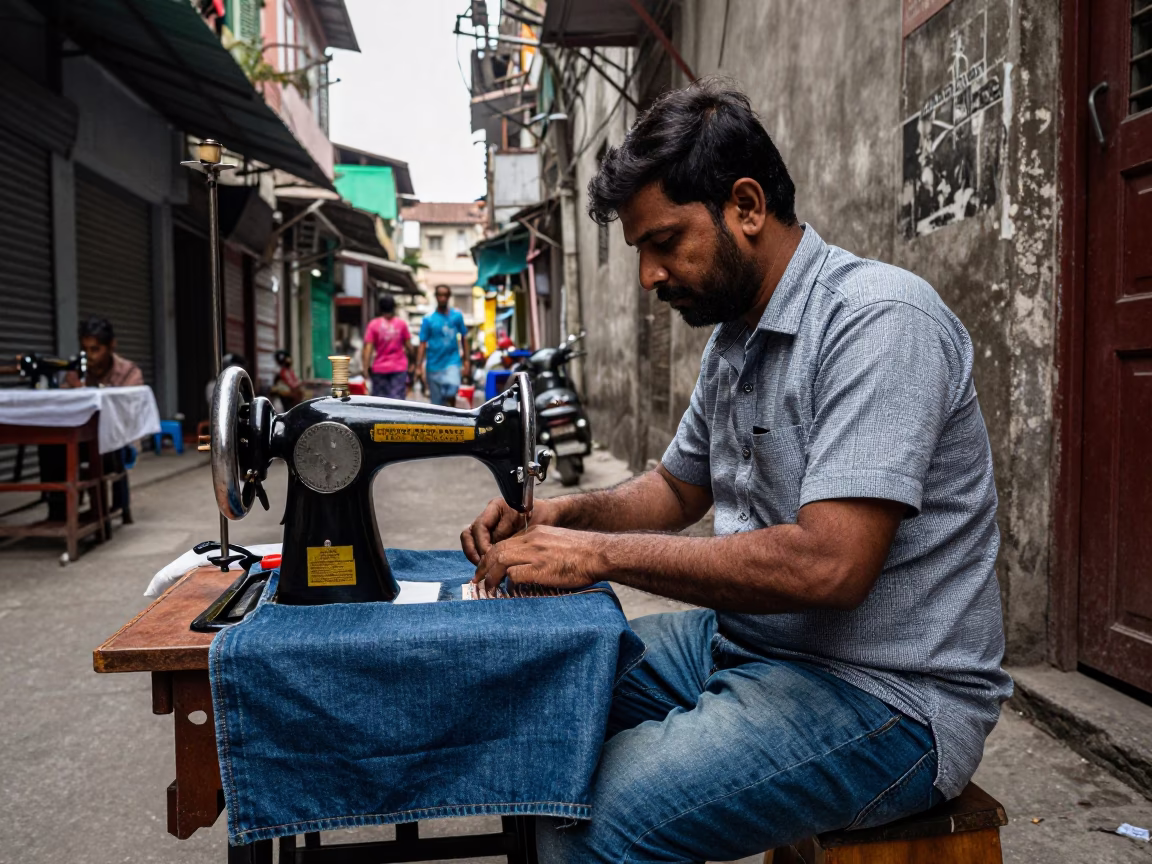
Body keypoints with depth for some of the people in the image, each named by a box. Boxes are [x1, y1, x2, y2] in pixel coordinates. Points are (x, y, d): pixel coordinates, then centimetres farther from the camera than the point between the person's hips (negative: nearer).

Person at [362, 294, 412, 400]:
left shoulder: (373, 324, -4)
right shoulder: (401, 323, -1)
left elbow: (368, 349, -8)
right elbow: (409, 347, 1)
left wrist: (365, 369, -6)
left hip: (379, 369, 0)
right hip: (399, 368, 0)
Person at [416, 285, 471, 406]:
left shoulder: (457, 316, 4)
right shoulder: (428, 320, 0)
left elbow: (464, 337, 13)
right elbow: (423, 344, -2)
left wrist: (466, 360, 9)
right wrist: (419, 367, -9)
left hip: (452, 363, 0)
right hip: (434, 365, 0)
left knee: (451, 390, -26)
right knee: (437, 402, 5)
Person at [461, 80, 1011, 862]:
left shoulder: (878, 320, -20)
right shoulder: (735, 336, 10)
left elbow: (829, 564, -29)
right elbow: (678, 488, 19)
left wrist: (602, 554, -23)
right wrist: (557, 516, 1)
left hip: (881, 691, -8)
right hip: (744, 643, 9)